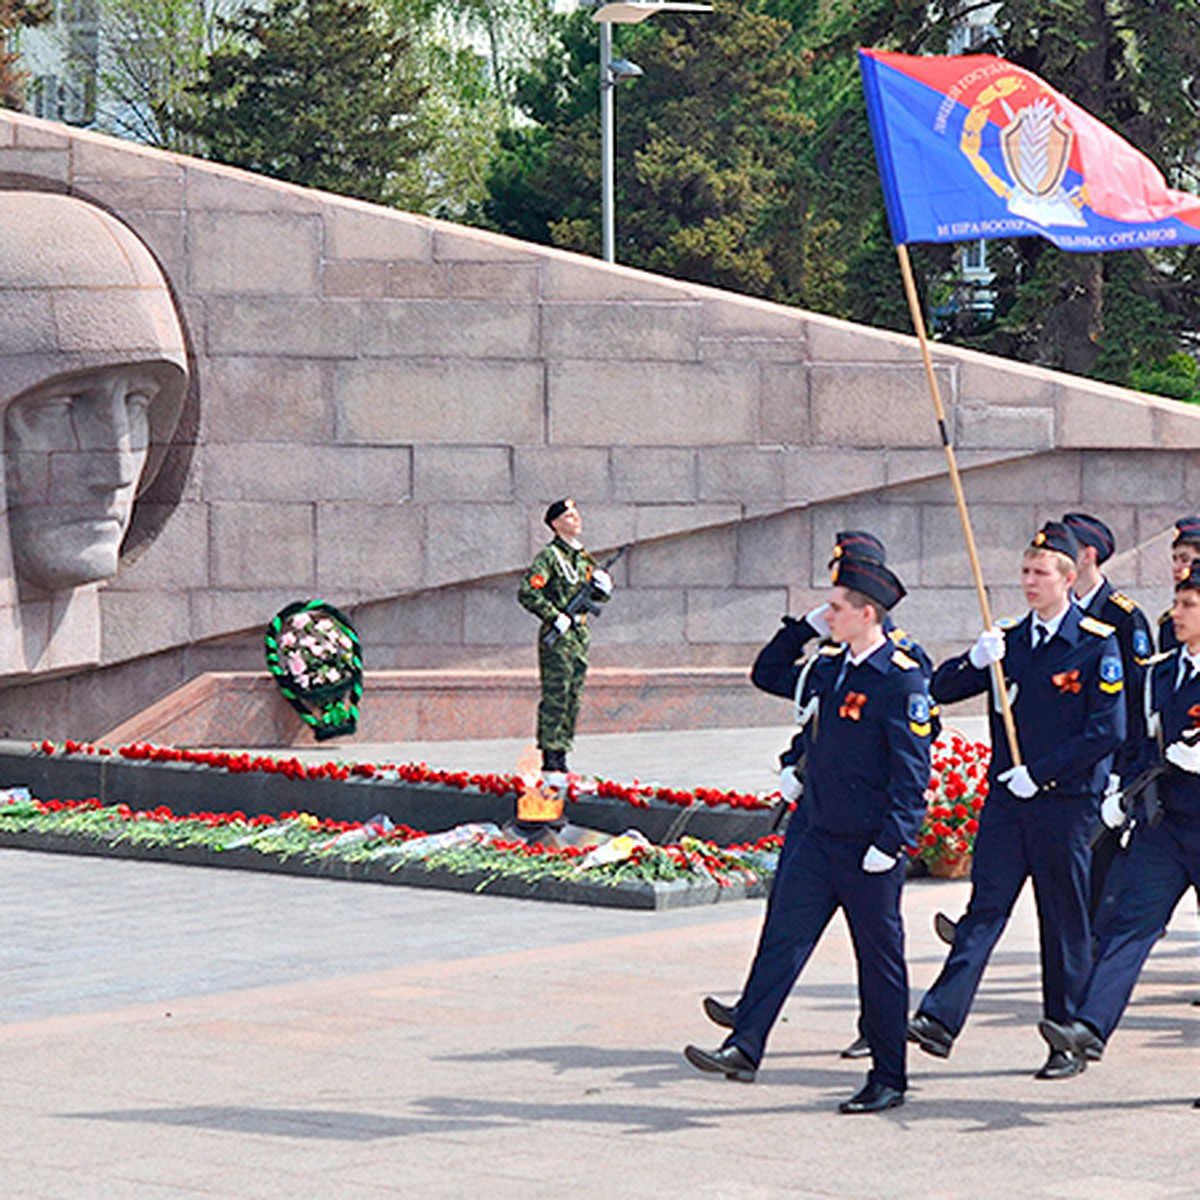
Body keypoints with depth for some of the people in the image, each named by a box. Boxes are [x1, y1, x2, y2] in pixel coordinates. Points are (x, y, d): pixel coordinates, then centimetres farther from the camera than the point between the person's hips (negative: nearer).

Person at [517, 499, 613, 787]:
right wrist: (556, 618, -20)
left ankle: (561, 761, 14)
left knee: (572, 701, 9)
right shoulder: (549, 557, -8)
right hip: (558, 638, -8)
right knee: (555, 701, -9)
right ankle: (551, 764, -8)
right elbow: (527, 593, -18)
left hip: (580, 636, 8)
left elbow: (599, 596, 25)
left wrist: (601, 587, 2)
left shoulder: (583, 558, 16)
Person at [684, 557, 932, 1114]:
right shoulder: (828, 665, 7)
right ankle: (745, 1048, -4)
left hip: (868, 847, -7)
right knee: (783, 934, -2)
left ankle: (889, 1079, 15)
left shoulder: (900, 678, -16)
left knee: (880, 959, 4)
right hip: (814, 832, 7)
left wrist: (890, 842, -21)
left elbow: (913, 770, -18)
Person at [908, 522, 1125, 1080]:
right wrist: (977, 660, -12)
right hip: (1006, 799, 4)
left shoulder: (1098, 644, -6)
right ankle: (940, 1019, -14)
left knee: (1065, 924, 3)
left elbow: (1107, 731, -11)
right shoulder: (1008, 641, 11)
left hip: (1065, 803, -4)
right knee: (985, 908, -5)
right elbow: (941, 689, 9)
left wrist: (1038, 773, -14)